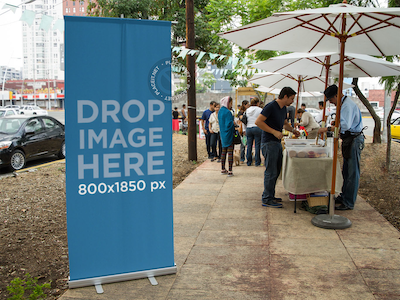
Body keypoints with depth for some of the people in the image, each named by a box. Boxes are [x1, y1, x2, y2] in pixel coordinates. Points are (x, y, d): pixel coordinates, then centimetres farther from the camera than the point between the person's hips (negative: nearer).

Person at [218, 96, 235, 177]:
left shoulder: (220, 111, 9)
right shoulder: (227, 112, -18)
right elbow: (229, 124, -23)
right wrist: (234, 123, -5)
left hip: (222, 134, 8)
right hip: (229, 134, -8)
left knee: (223, 151, 15)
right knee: (230, 152, -4)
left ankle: (223, 169, 21)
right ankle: (230, 171, -3)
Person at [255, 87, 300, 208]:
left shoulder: (284, 108, 14)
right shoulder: (271, 106, -14)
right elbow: (258, 121, -20)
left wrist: (293, 130, 11)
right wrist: (274, 132, -22)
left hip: (277, 143, 9)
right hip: (269, 142, -9)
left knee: (276, 171, 14)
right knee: (271, 172, -7)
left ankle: (270, 196, 24)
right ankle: (266, 199, 0)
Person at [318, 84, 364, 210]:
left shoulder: (348, 105, -19)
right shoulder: (343, 104, 14)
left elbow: (345, 125, -31)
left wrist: (327, 128, -29)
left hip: (354, 141, -11)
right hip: (348, 140, 11)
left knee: (352, 172, -4)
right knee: (346, 171, 18)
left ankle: (349, 203, 1)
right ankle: (344, 196, 29)